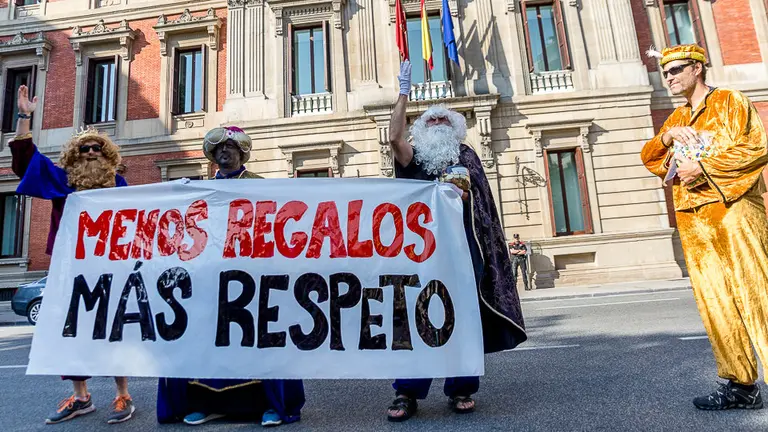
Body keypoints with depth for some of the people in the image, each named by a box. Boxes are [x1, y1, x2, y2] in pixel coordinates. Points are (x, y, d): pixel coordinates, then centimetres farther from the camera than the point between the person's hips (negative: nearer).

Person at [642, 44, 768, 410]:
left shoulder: (730, 102, 5)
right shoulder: (677, 119, 23)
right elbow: (649, 158, 15)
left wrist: (704, 166, -14)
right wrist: (667, 137, -3)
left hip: (732, 210, -6)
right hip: (693, 222, 6)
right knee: (715, 303, 4)